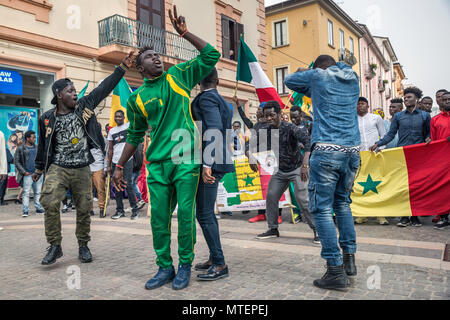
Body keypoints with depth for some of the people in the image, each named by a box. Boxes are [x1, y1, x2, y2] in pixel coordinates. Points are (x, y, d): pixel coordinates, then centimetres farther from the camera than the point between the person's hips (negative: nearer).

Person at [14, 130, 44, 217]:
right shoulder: (20, 149, 0)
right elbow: (16, 162, -1)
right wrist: (24, 172, -8)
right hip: (27, 174, -4)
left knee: (38, 192, 7)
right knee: (26, 193, -5)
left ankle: (39, 209, 14)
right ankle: (25, 211, -1)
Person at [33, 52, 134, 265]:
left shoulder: (84, 106, 3)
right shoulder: (47, 118, 3)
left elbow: (104, 88, 2)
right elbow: (43, 145, 14)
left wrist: (122, 68, 0)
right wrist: (39, 168, 22)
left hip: (82, 169, 1)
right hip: (58, 167, -1)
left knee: (84, 208, 5)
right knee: (49, 202, -18)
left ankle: (83, 246, 22)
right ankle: (55, 246, -2)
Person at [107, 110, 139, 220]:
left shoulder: (129, 126, 3)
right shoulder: (112, 131, 15)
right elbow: (110, 149, 15)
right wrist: (109, 165, 11)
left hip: (127, 160, -5)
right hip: (115, 161, 5)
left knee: (128, 184, -8)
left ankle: (135, 209, 3)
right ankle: (120, 210, 15)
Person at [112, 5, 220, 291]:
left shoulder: (178, 75, 8)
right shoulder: (137, 98, 10)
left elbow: (211, 56, 3)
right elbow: (134, 135, 17)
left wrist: (184, 32, -2)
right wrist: (120, 166, 14)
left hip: (186, 159, -2)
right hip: (157, 163, 3)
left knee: (185, 213, -1)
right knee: (159, 217, 5)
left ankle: (185, 266, 16)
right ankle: (164, 267, 21)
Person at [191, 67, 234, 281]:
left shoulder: (205, 98, -8)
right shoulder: (221, 101, 19)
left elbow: (213, 129, -22)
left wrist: (207, 164, -27)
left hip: (209, 165, -10)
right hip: (218, 162, 10)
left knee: (204, 214, -5)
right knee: (207, 212, 16)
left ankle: (219, 265, 3)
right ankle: (214, 258, 25)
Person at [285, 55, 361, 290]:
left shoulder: (318, 75, 6)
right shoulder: (352, 78, 18)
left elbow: (289, 81, 22)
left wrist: (305, 74, 39)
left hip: (327, 150, -6)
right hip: (352, 150, 6)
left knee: (322, 208, -3)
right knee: (342, 203, 18)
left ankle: (336, 270, -5)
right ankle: (349, 258, 19)